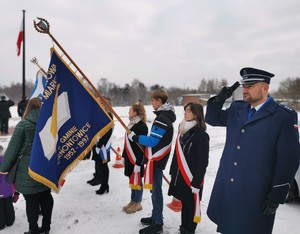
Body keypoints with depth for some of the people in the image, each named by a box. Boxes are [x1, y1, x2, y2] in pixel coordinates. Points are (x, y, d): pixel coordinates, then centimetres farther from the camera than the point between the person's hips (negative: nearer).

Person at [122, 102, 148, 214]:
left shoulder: (142, 126, -18)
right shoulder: (131, 124, 12)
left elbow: (142, 146, -21)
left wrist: (138, 162, -22)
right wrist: (124, 156, 20)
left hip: (137, 158, -9)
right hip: (129, 157, 9)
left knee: (137, 180, 3)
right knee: (132, 179, 17)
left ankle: (137, 203, 17)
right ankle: (133, 201, 29)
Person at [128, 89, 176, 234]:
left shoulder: (162, 118, -20)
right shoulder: (166, 116, 12)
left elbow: (152, 141, -21)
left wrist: (135, 137, -10)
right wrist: (139, 138, 12)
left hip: (156, 159, -10)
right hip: (158, 158, 10)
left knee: (156, 190, -1)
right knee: (154, 189, 19)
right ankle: (156, 216, 32)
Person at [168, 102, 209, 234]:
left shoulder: (201, 135, -16)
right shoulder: (183, 131, 8)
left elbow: (203, 162, -18)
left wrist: (196, 182, -18)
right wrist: (173, 172, 15)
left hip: (192, 178, -7)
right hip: (180, 176, 8)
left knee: (191, 205, 8)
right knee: (184, 203, 20)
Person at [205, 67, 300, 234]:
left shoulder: (285, 116, -10)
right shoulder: (236, 109, 6)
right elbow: (212, 119, 18)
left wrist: (276, 197, -11)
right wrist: (220, 99, -1)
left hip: (255, 194, -5)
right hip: (227, 188, 5)